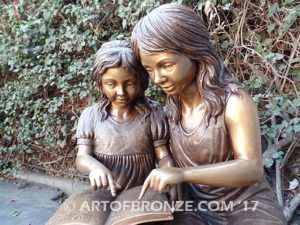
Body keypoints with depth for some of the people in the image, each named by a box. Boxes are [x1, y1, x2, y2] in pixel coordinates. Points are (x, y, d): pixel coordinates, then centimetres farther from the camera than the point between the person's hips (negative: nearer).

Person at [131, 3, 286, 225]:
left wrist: (182, 174, -35)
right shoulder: (172, 105, -1)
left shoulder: (234, 101, -19)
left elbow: (251, 168, -26)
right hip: (197, 207, 4)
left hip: (246, 205, -4)